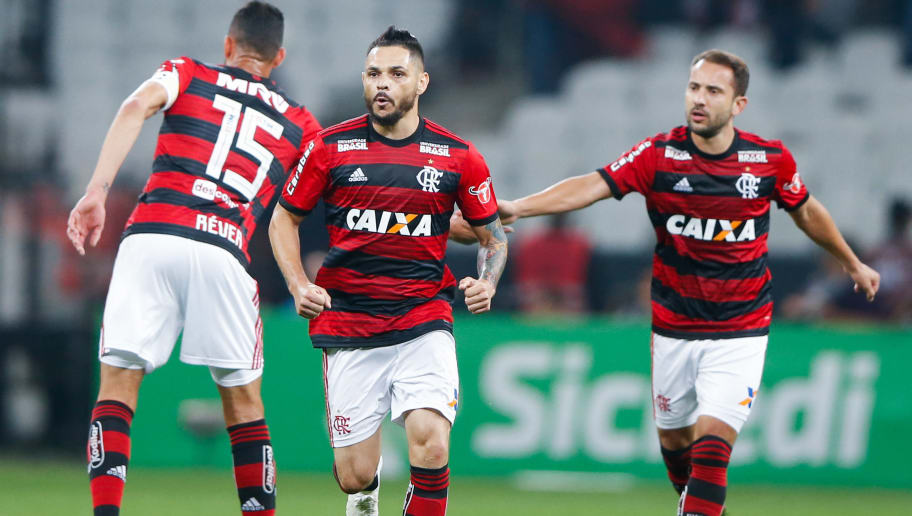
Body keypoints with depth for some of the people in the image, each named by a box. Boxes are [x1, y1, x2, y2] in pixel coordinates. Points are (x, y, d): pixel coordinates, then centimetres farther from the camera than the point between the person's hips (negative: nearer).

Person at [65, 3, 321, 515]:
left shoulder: (187, 73, 20)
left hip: (151, 236, 0)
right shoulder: (298, 123, 23)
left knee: (118, 383, 3)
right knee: (242, 398, 13)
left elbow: (137, 107, 0)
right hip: (223, 251, 0)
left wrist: (97, 192, -8)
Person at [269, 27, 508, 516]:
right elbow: (284, 218, 12)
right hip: (347, 324, 0)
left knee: (431, 445, -24)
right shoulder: (331, 147, 1)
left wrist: (486, 283, -7)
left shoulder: (458, 156, 1)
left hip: (424, 320, 0)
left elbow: (493, 236, 13)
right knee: (354, 475, 2)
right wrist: (298, 285, -3)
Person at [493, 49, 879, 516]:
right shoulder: (659, 155, -9)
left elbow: (806, 212, 13)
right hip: (674, 330, 2)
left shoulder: (770, 159, -6)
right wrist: (517, 208, -36)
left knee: (712, 443, -16)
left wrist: (852, 263, 28)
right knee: (673, 436, 15)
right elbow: (592, 185, -21)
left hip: (740, 332, -2)